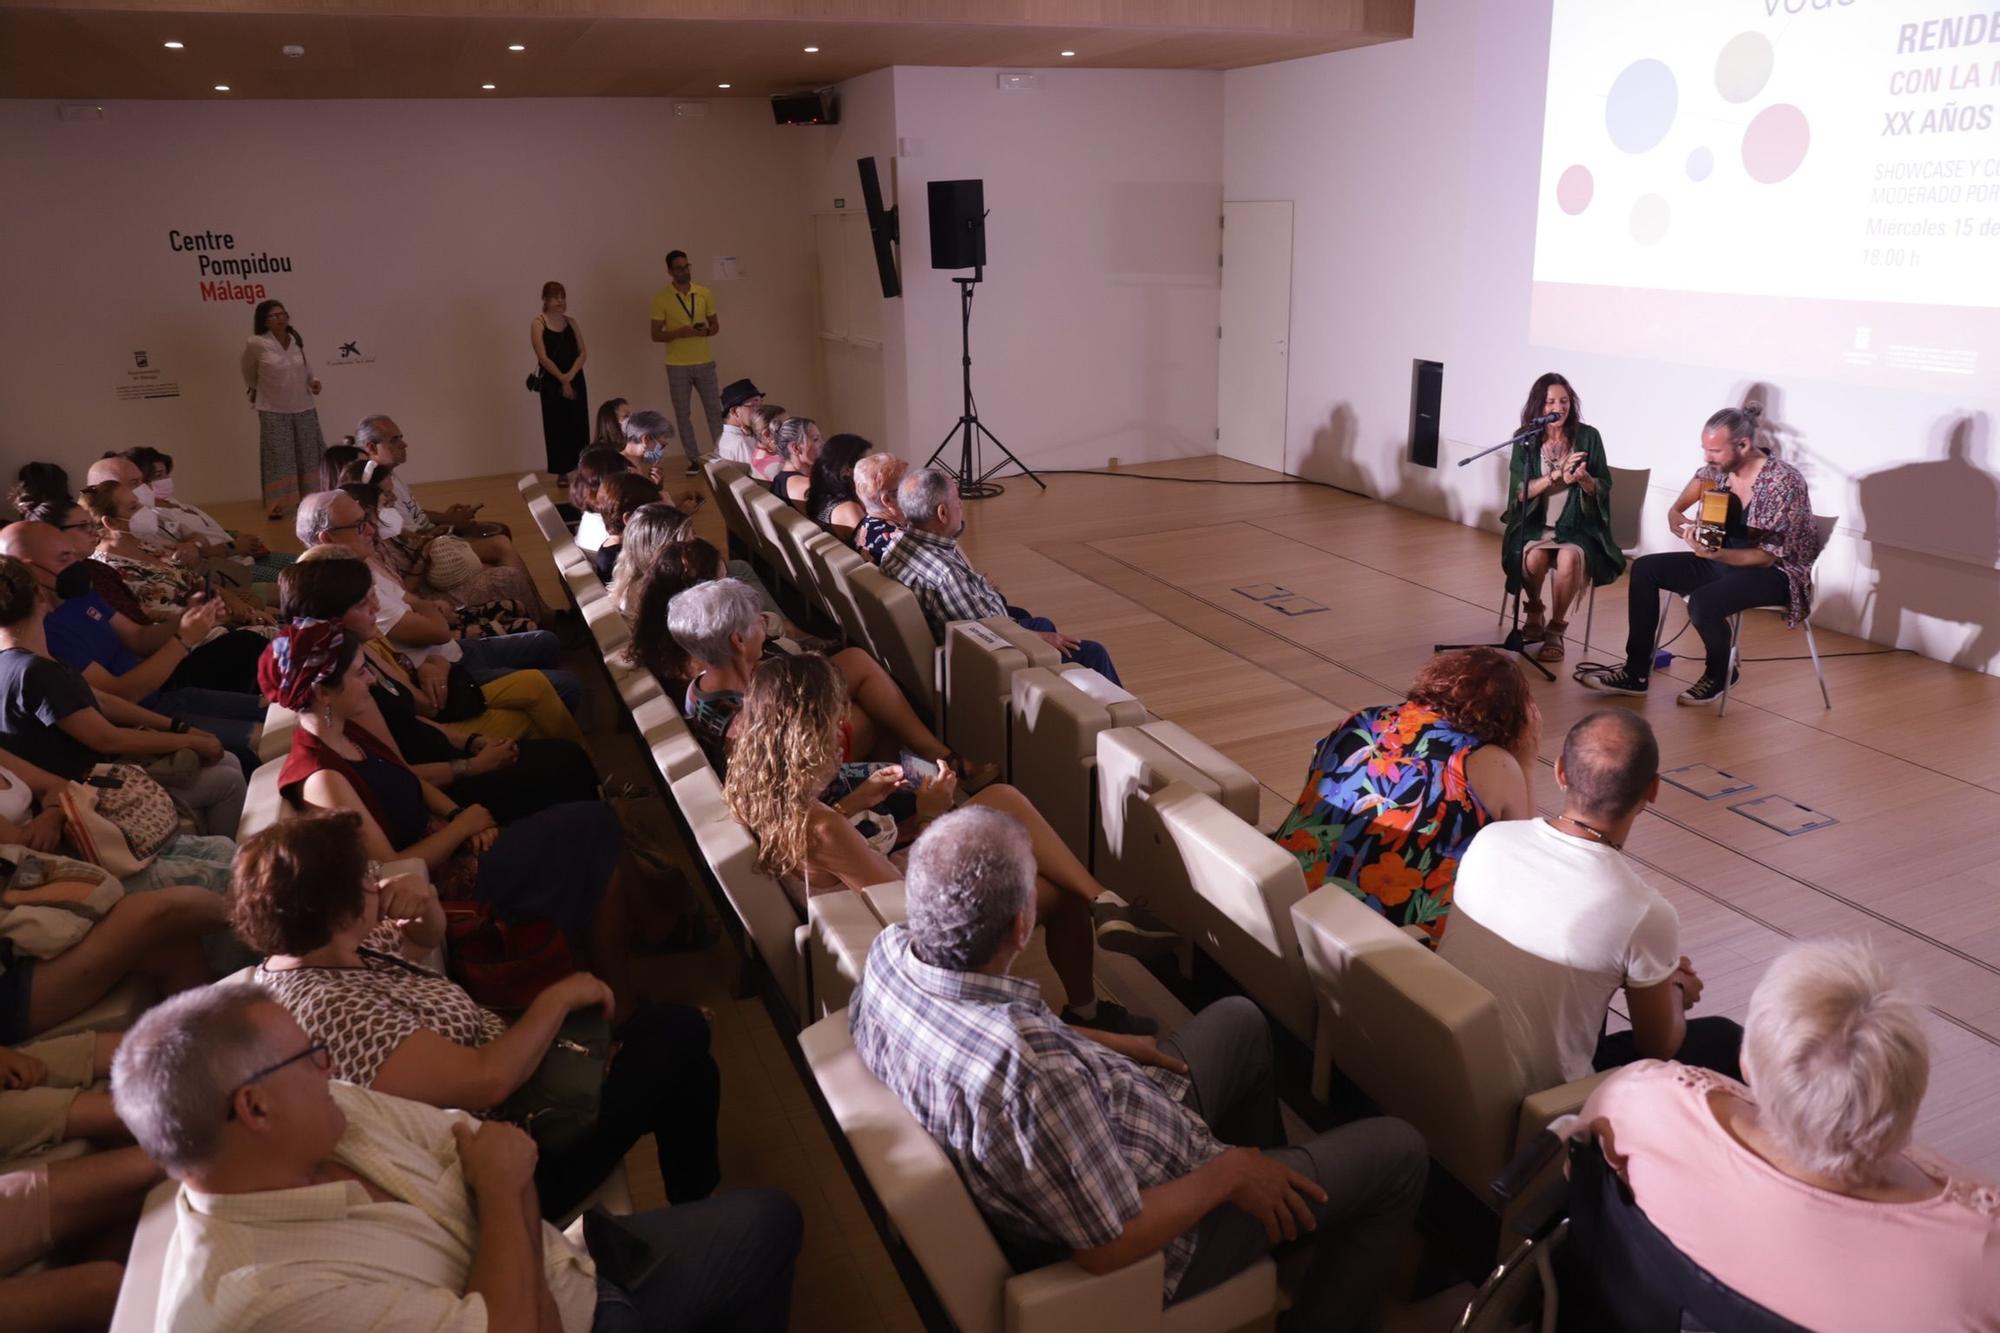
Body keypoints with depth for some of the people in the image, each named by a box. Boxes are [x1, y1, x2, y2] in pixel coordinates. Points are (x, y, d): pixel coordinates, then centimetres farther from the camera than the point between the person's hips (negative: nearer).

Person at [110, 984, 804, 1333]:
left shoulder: (333, 1110, -8)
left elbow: (484, 1140, -3)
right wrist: (502, 1190, -18)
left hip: (552, 1277, 7)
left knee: (767, 1217, 15)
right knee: (755, 1231, -1)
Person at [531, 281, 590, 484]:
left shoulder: (571, 323, 10)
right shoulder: (538, 324, -4)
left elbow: (583, 353, 2)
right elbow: (543, 357, -11)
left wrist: (570, 376, -12)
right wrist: (562, 380, -15)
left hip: (575, 380, 4)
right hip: (551, 383, -4)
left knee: (579, 426, 3)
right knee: (557, 427, 0)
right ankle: (562, 473, 6)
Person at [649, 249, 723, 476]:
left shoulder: (704, 293, 3)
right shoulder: (661, 298, -5)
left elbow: (715, 326, 10)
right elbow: (656, 335, -5)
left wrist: (705, 331, -13)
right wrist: (680, 332, -21)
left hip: (705, 363, 2)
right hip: (677, 366, -2)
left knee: (714, 410, 5)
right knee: (683, 415, 4)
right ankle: (694, 460, 13)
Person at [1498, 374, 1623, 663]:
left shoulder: (1588, 436, -1)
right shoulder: (1526, 439, 0)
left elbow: (1603, 490, 1)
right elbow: (1520, 492, -7)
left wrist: (1584, 479, -21)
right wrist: (1557, 475, -21)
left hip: (1577, 525, 0)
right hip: (1535, 523, 1)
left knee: (1570, 558, -32)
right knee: (1534, 556, -31)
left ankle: (1556, 629, -13)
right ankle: (1534, 612, 2)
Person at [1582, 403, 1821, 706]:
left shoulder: (1784, 482, -23)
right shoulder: (1715, 470, -4)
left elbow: (1768, 556, -24)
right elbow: (1674, 512, 5)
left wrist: (1714, 554, -39)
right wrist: (1685, 527, -19)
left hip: (1775, 572, -8)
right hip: (1723, 560, 8)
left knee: (1703, 602, -33)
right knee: (1645, 569, -6)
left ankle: (1720, 675, -1)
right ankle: (1636, 672, -2)